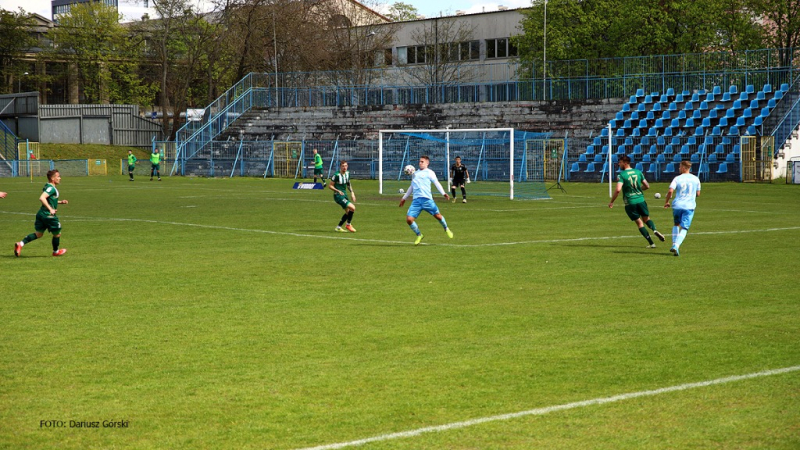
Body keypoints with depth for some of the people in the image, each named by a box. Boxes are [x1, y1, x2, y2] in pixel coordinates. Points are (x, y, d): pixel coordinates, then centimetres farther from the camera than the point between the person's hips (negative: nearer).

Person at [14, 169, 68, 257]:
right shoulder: (51, 188, -17)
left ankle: (20, 244, -1)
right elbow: (42, 198, -30)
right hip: (48, 215, -10)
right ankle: (56, 251, 29)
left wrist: (60, 202, 21)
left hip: (41, 214, 10)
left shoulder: (48, 187, 15)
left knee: (38, 234, 13)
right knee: (57, 234, 11)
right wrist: (50, 209, -31)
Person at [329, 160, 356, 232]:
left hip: (344, 195, 8)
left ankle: (338, 227, 21)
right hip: (338, 196, -8)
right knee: (352, 207, -19)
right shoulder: (337, 175, -16)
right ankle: (348, 225, -2)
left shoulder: (347, 174, 6)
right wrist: (338, 191, -23)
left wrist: (352, 192, 10)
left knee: (348, 212, 10)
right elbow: (330, 186, -11)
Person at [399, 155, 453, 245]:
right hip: (416, 200, 5)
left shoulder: (429, 172, 7)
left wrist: (443, 193, -16)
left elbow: (436, 183, -2)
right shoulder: (415, 174, 24)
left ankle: (446, 229, 27)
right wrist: (404, 198, 36)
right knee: (409, 219, -9)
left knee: (437, 215, -4)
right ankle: (419, 235, 12)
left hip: (426, 198, -5)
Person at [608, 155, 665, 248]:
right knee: (646, 218, 20)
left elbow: (618, 190, -23)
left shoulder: (621, 175, -12)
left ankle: (651, 243, 4)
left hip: (630, 203, -3)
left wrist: (611, 202, -12)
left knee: (639, 222, 7)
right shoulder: (638, 172, 3)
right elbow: (647, 186, 8)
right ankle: (654, 230, -12)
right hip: (641, 199, 4)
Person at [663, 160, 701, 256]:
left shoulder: (677, 178, -1)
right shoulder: (695, 179, 6)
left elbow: (670, 191, -12)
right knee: (684, 228, -1)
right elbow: (698, 194, 13)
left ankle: (674, 244, 15)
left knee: (676, 224, 23)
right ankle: (676, 246, -21)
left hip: (677, 205, 0)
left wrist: (666, 201, 1)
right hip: (689, 206, 0)